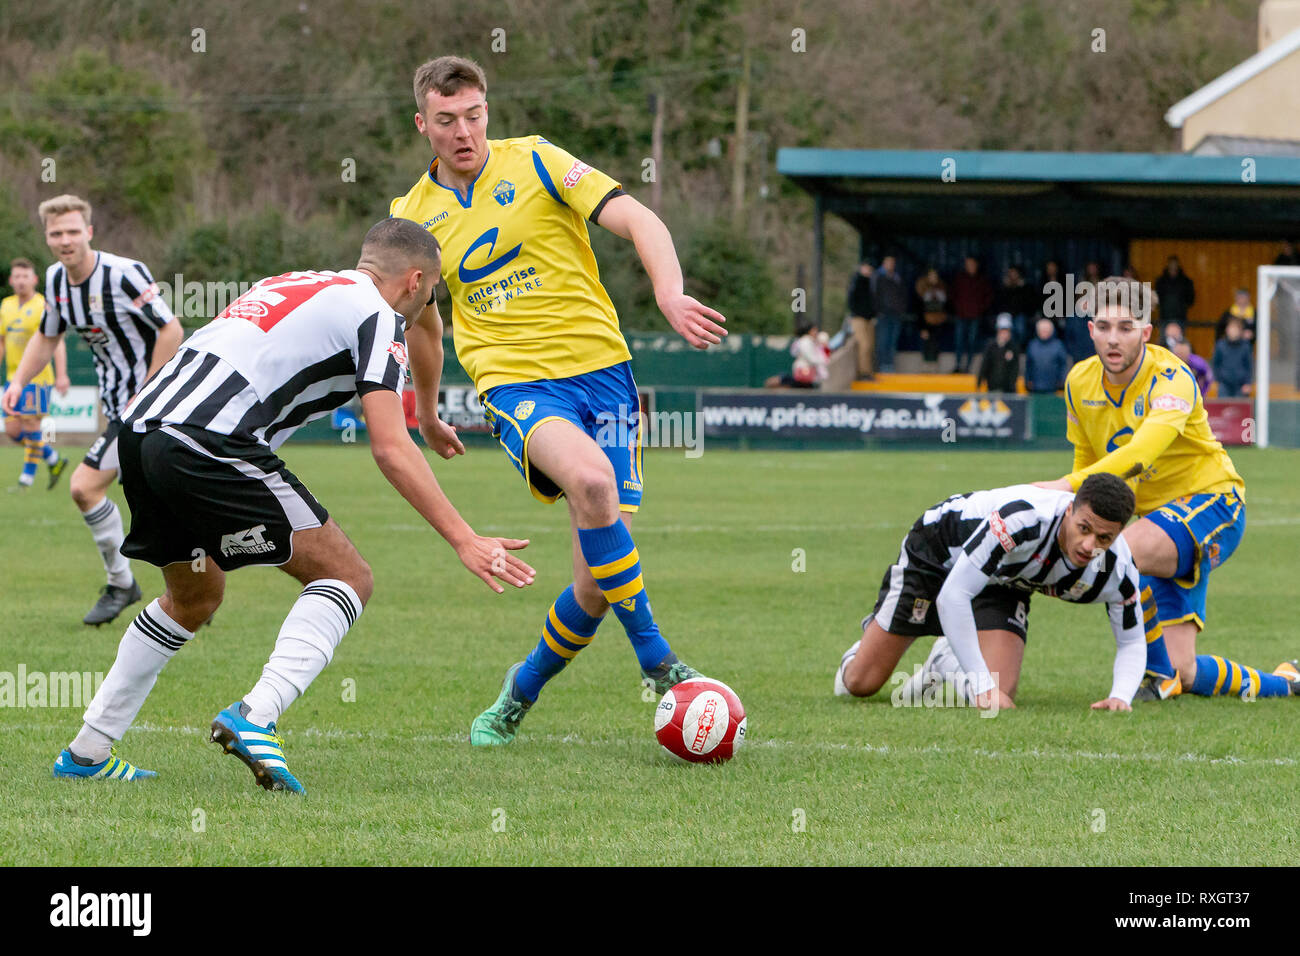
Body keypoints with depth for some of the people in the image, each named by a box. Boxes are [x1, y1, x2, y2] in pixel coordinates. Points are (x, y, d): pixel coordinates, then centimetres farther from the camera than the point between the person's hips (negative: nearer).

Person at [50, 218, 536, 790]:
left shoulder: (290, 285, 29)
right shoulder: (378, 315, 4)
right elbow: (391, 448, -6)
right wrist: (463, 540, -7)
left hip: (138, 424, 9)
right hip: (207, 445, -8)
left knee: (195, 598, 29)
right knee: (348, 577, 0)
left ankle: (87, 753, 31)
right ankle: (255, 717, -18)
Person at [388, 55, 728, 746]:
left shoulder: (534, 162, 2)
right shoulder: (413, 216, 10)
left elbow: (637, 220, -5)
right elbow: (421, 320, 27)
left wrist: (670, 294, -23)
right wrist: (427, 413, 36)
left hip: (599, 367, 0)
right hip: (515, 382, 0)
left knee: (598, 585, -6)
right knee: (590, 477, -36)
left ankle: (523, 689, 24)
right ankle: (655, 660, -25)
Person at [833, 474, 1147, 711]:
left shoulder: (1117, 568, -28)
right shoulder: (1025, 517, -45)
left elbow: (1132, 642, -9)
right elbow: (952, 595, -40)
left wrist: (1120, 696, -30)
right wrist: (983, 686, -40)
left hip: (1003, 586, 4)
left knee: (1000, 692, -19)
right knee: (861, 683, -1)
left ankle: (947, 664, 17)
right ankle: (875, 634, 38)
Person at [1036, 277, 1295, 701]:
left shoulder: (1171, 379, -23)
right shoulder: (1080, 382, -2)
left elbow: (1141, 453, -40)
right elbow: (1086, 460, 13)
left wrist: (1069, 486, -48)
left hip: (1211, 499, -7)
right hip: (1159, 514, 7)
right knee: (1185, 673, -2)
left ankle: (1159, 677, -16)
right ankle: (1285, 682, 27)